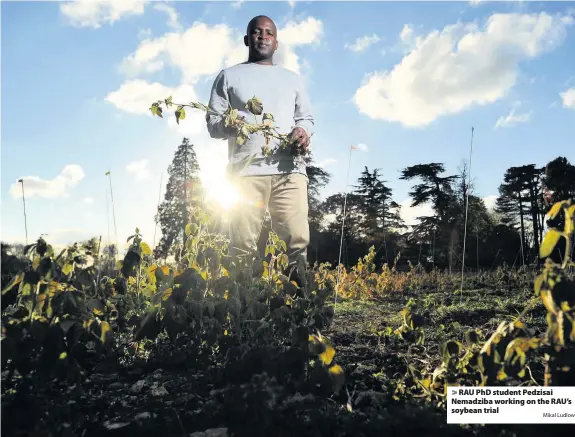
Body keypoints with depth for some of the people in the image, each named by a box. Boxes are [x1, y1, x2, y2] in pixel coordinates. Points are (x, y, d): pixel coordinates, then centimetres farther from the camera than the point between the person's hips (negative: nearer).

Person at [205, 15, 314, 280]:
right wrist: (230, 123, -11)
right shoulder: (229, 76, 19)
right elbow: (212, 123, 13)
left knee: (298, 240, -11)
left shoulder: (293, 79, 26)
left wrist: (303, 131, -1)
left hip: (289, 170, 2)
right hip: (246, 172, -1)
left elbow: (307, 118, 24)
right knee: (242, 246, -7)